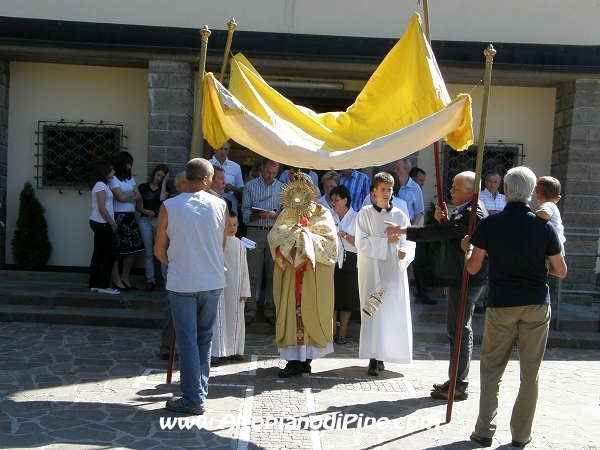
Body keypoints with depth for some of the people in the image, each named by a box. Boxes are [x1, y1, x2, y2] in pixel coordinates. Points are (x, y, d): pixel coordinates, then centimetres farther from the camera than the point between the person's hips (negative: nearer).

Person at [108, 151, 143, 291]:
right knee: (116, 249, -1)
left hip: (130, 216, 7)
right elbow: (121, 197, -14)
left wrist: (127, 197, -7)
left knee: (134, 248, 3)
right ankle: (116, 279, 5)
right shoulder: (113, 179, -6)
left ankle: (125, 278, 15)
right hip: (118, 217, -7)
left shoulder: (130, 178, 17)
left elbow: (138, 196, 8)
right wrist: (132, 193, 4)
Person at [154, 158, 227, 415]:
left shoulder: (169, 207, -9)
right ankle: (201, 387, 27)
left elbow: (159, 251, -1)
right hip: (213, 281, 3)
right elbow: (222, 244, 7)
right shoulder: (220, 205, -3)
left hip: (182, 283, -2)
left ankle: (193, 399, 9)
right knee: (204, 337, 18)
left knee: (187, 339, 5)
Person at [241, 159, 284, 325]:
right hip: (255, 232, -1)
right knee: (253, 273, -1)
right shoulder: (250, 186, 6)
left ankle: (271, 311, 11)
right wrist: (257, 215, -18)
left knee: (273, 274, 4)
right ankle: (250, 311, 5)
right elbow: (246, 212, 0)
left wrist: (273, 215, -15)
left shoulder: (282, 188, 9)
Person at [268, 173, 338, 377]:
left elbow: (330, 242, -7)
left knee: (311, 311, -2)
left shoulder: (323, 214, 3)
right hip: (290, 272, 3)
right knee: (292, 311, -1)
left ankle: (306, 358, 6)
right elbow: (273, 237, 1)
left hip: (315, 274, -2)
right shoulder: (286, 214, 12)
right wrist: (292, 234, -14)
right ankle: (294, 359, 2)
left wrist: (306, 235, -14)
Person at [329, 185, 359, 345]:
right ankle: (332, 332, 10)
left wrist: (344, 234, -15)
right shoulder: (331, 218, 14)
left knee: (347, 297, 1)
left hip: (349, 261, -4)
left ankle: (342, 333, 10)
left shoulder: (355, 218, 0)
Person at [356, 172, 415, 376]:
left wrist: (404, 252, -17)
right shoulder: (365, 213, 1)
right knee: (373, 312, -3)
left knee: (393, 313, 1)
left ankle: (382, 355, 13)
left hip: (394, 271, 2)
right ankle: (374, 358, 0)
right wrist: (386, 241, -14)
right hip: (372, 270, -2)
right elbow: (361, 242, -6)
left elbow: (410, 243, 4)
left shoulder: (400, 216, 7)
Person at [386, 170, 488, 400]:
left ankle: (459, 386, 5)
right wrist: (444, 219, -3)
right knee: (457, 329, 16)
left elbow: (439, 233, -26)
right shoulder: (466, 210, 14)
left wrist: (403, 230, -22)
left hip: (465, 280, -11)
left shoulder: (473, 213, -20)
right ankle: (457, 380, 26)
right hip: (459, 278, 11)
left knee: (460, 330, -4)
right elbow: (448, 233, 16)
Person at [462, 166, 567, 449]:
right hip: (537, 306, 1)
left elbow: (473, 267, -3)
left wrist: (467, 248, 17)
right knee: (530, 373, 9)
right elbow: (561, 272, 2)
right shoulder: (544, 226, -4)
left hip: (501, 305, -1)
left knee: (491, 371, 11)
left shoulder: (489, 224, -6)